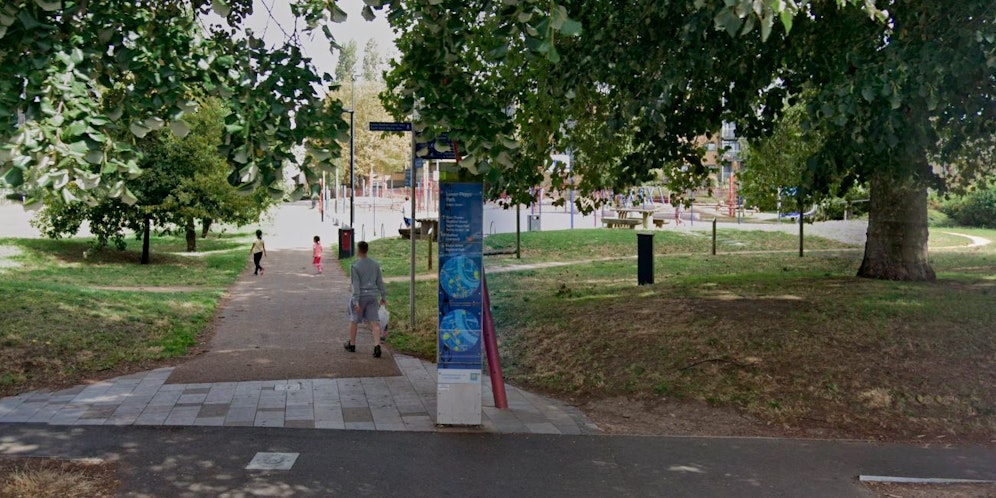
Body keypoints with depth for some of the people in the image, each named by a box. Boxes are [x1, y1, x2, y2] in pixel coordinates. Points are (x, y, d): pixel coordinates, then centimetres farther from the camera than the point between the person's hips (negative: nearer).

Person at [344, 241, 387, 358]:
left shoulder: (354, 266, -12)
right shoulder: (375, 264, 2)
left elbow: (355, 285, -16)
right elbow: (380, 281, 6)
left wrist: (356, 302, -18)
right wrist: (383, 297, 13)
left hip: (360, 297, -3)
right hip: (372, 296, 3)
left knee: (354, 320, 16)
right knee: (374, 322, -1)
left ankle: (352, 345, 30)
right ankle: (377, 346, -17)